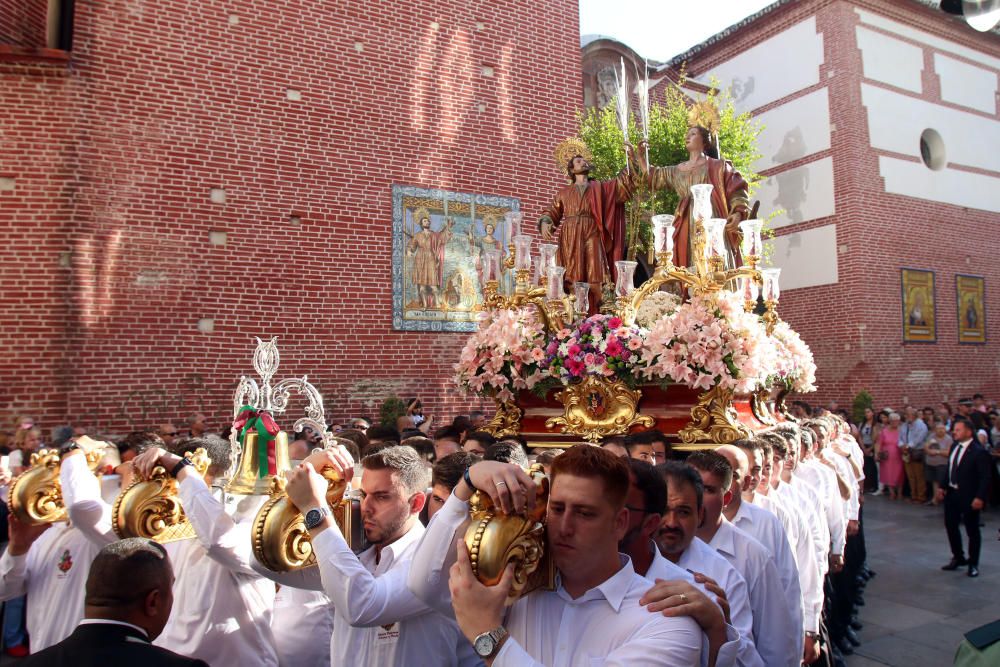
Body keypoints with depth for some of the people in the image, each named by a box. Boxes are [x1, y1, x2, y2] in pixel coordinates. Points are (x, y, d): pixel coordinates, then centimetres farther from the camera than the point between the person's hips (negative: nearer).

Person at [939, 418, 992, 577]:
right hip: (951, 493, 7)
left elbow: (985, 478, -19)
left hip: (969, 497, -7)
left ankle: (973, 564, 22)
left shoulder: (979, 452, -18)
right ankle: (958, 558, 33)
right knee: (951, 526, 16)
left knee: (972, 531, 8)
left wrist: (980, 498, -24)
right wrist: (943, 487, 6)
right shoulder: (954, 446, 5)